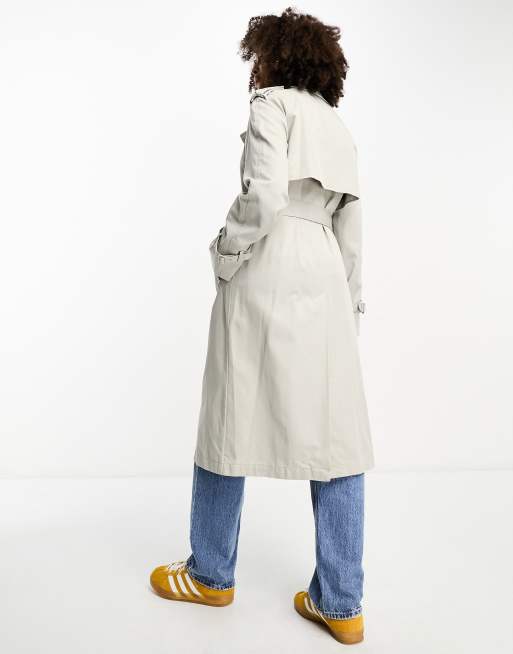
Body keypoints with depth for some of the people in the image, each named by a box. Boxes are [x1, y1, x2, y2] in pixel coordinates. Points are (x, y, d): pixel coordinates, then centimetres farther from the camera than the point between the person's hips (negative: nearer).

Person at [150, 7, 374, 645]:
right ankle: (340, 603, 12)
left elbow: (265, 194, -17)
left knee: (232, 422, 6)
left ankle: (211, 574, 24)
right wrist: (350, 304, 20)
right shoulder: (338, 127, 21)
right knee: (335, 435, 5)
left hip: (266, 274, -7)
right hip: (325, 279, 7)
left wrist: (224, 254, -4)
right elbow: (350, 227, 18)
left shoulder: (272, 104, 0)